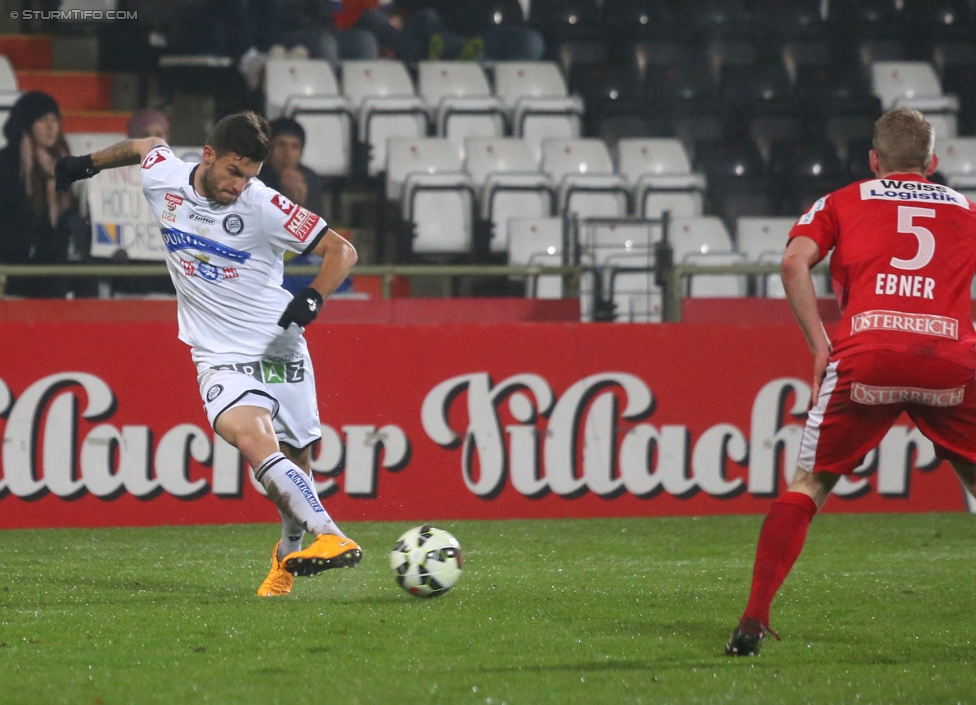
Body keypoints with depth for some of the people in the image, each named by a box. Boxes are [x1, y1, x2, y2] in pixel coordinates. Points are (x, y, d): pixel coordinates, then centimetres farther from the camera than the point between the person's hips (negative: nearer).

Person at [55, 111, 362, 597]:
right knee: (254, 441, -27)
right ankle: (329, 537, -37)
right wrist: (89, 164, 33)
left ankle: (291, 549, 34)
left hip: (281, 350, 0)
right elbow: (145, 146, 21)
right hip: (222, 358, 0)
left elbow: (342, 251, -7)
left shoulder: (264, 207, -13)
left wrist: (313, 298, -23)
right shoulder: (162, 178, -4)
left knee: (296, 465, 6)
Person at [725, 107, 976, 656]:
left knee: (809, 484, 10)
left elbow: (795, 261, 5)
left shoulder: (844, 202, 23)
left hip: (865, 353, 0)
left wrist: (820, 344, 5)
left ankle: (754, 621, 0)